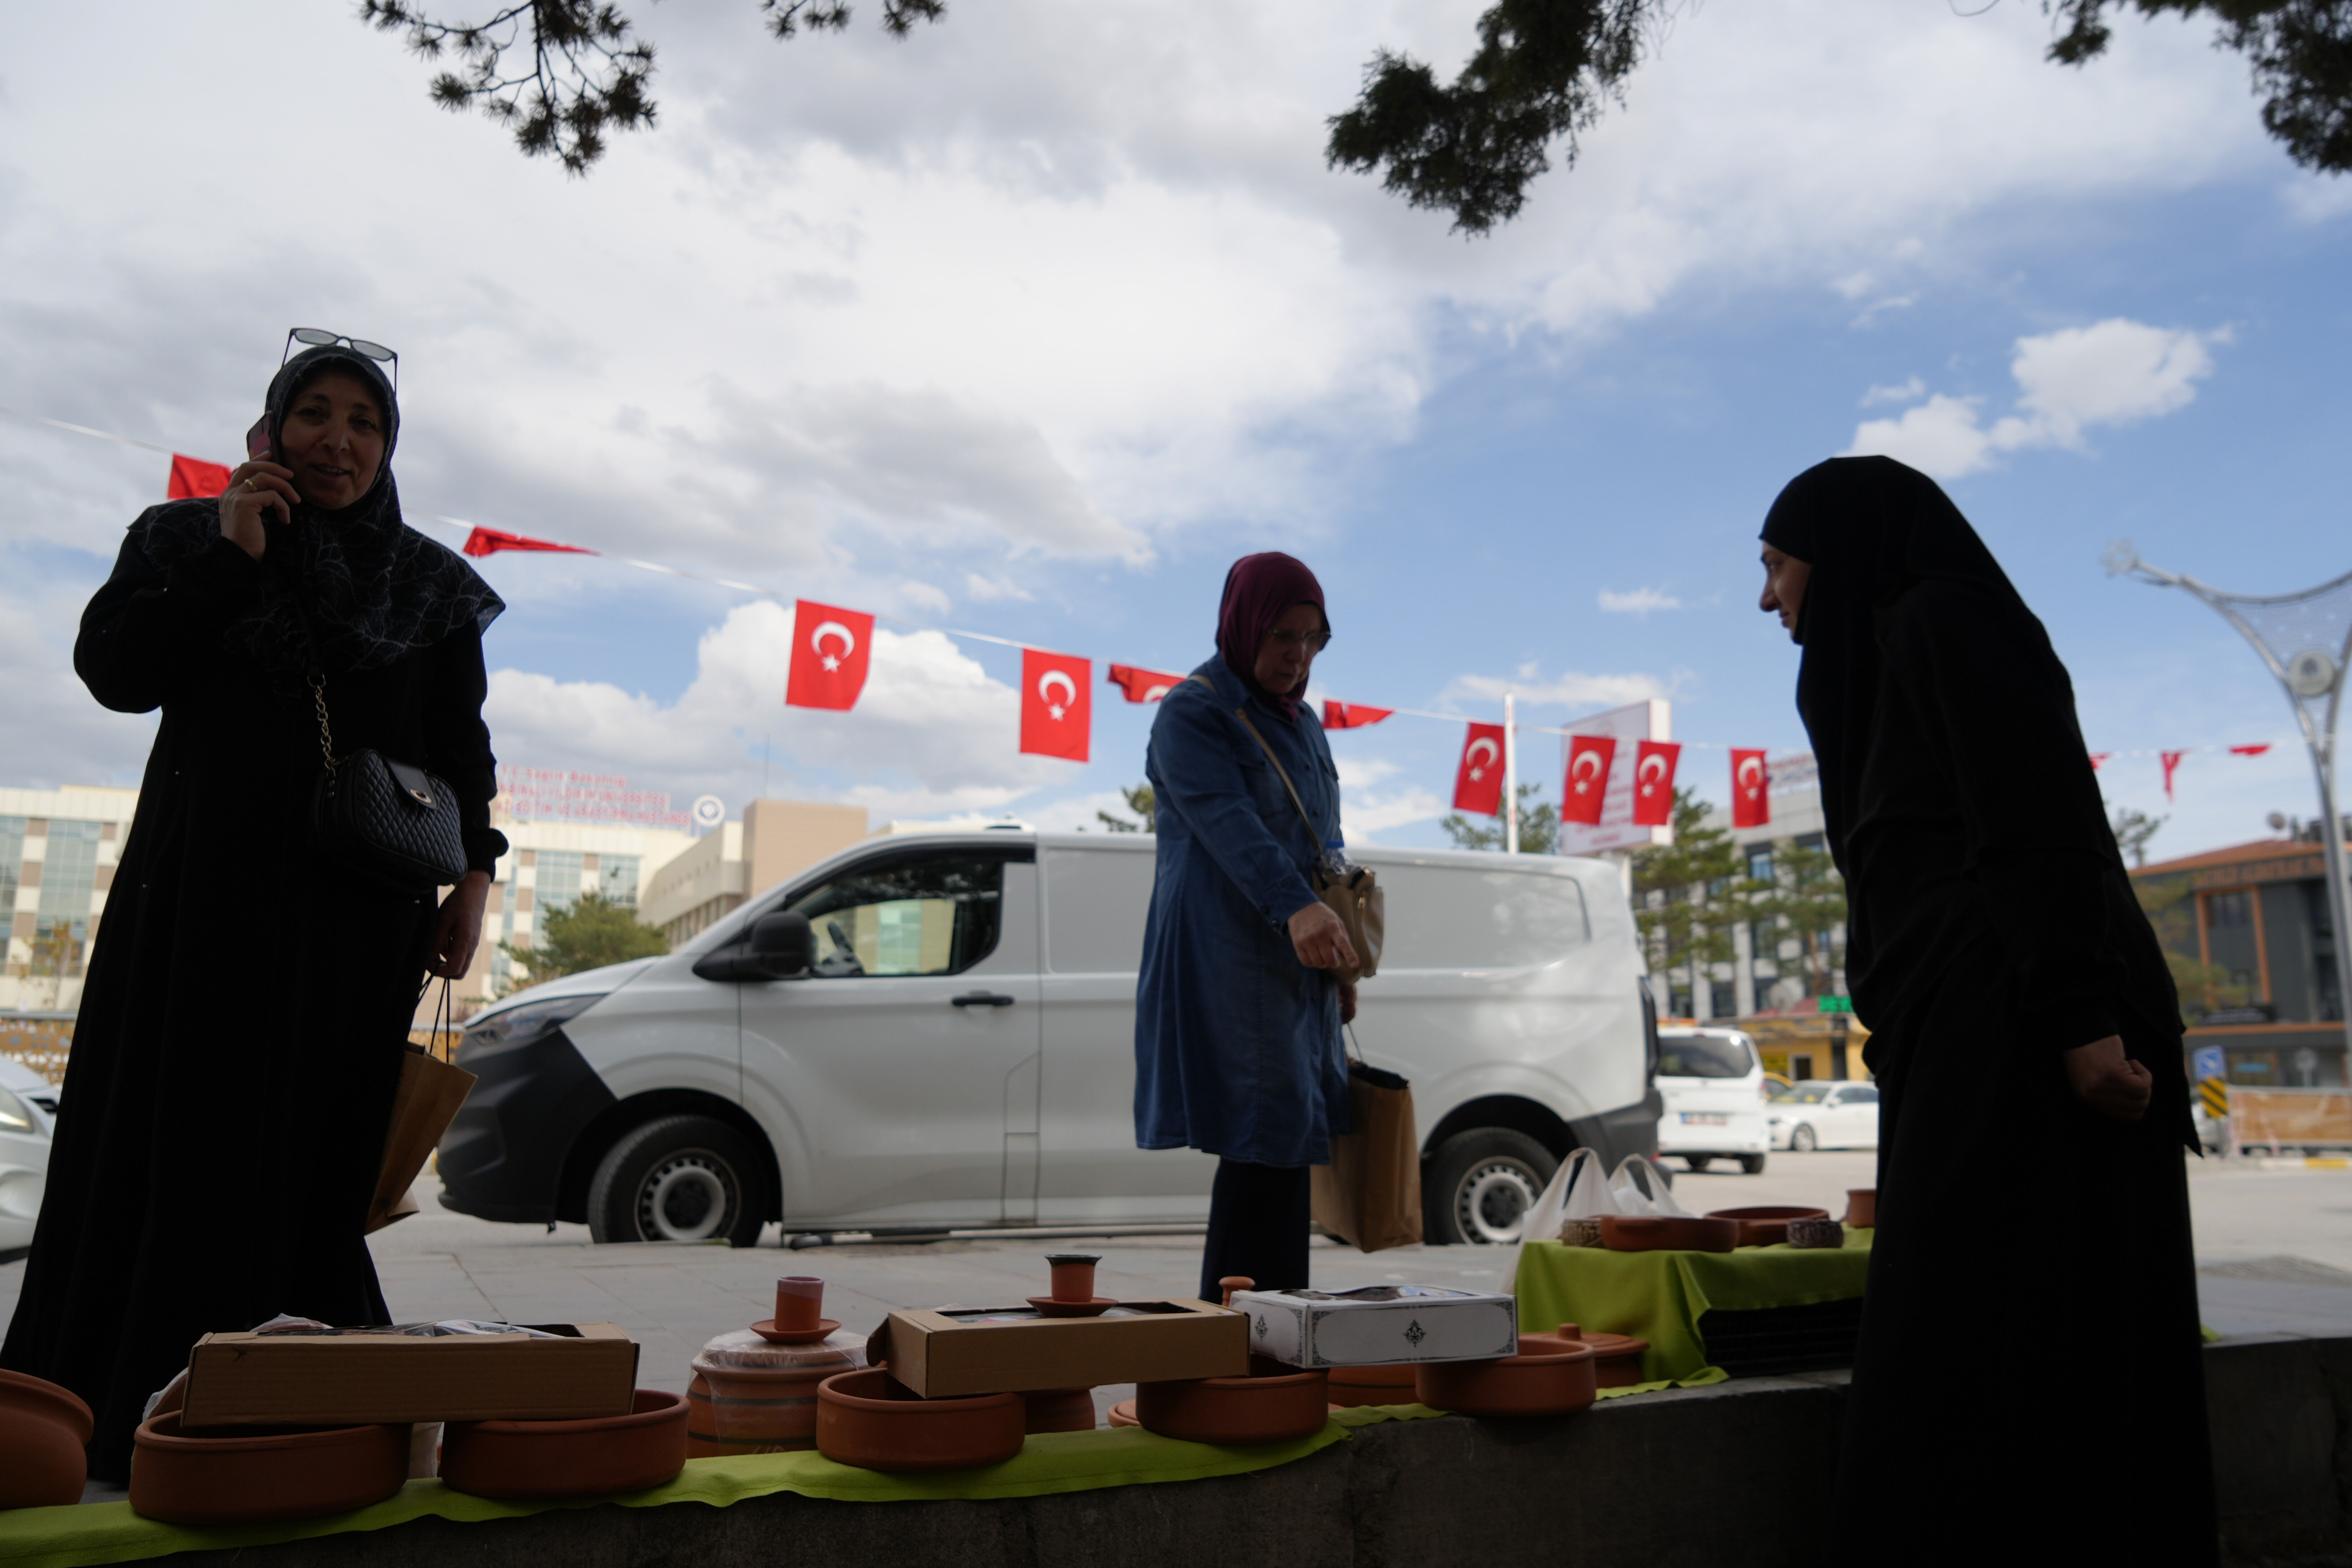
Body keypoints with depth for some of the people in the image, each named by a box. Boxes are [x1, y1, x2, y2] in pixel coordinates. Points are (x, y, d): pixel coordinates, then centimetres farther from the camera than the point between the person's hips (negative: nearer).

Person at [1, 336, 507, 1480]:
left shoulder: (430, 587, 11)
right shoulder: (186, 538, 9)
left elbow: (462, 749, 9)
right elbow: (110, 669, -5)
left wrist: (472, 875, -3)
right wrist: (231, 557, -12)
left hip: (356, 911, 1)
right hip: (200, 893, 0)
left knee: (313, 1143, 0)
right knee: (167, 1135, 1)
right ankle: (113, 1410, 9)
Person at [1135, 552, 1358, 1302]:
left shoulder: (1302, 722, 19)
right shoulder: (1192, 712, -7)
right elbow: (1227, 821, -22)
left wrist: (1345, 958, 17)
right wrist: (1297, 907, -37)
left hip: (1298, 963, 8)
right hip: (1228, 962, -8)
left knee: (1291, 1137, 6)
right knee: (1265, 1133, -13)